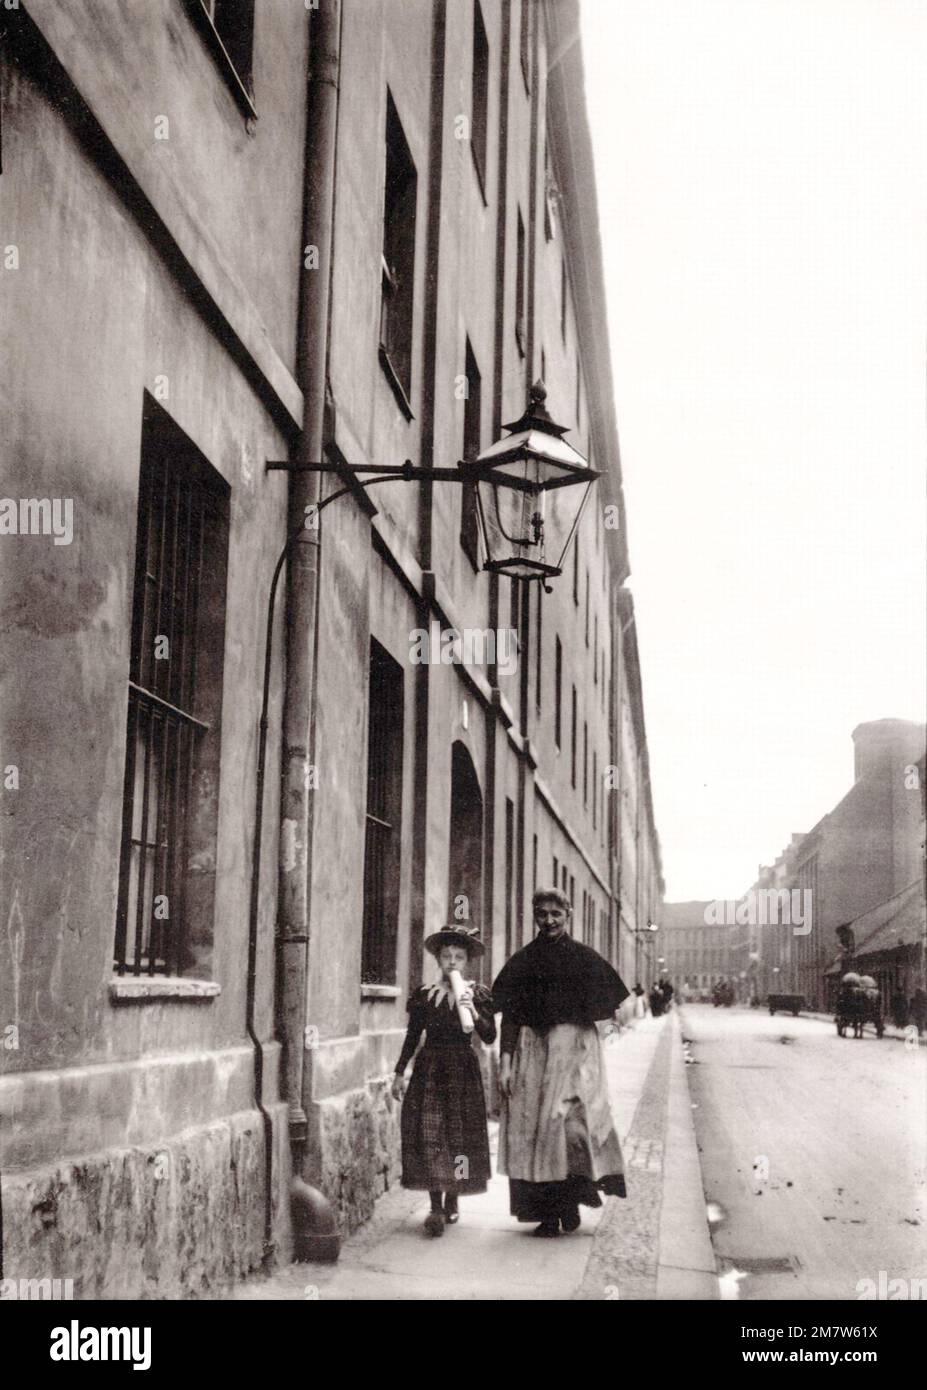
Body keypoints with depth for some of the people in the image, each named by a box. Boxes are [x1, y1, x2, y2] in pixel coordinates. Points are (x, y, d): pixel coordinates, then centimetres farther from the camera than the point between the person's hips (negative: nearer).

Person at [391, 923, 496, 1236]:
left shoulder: (478, 995, 2)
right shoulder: (424, 994, 5)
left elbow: (490, 1037, -7)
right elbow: (412, 1036, 11)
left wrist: (474, 1013, -23)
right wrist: (399, 1073, 9)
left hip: (463, 1070, -1)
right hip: (429, 1069, 1)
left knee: (459, 1134, 2)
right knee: (429, 1134, -8)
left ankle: (452, 1200, 18)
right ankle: (436, 1206, -10)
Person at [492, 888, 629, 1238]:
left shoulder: (585, 958, 5)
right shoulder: (522, 961, 9)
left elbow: (601, 1009, 7)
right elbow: (509, 1014, 6)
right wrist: (505, 1061, 0)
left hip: (575, 1050, -2)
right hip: (532, 1050, 2)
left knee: (570, 1119, -17)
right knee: (532, 1127, -1)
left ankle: (570, 1200, 0)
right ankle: (546, 1214, 9)